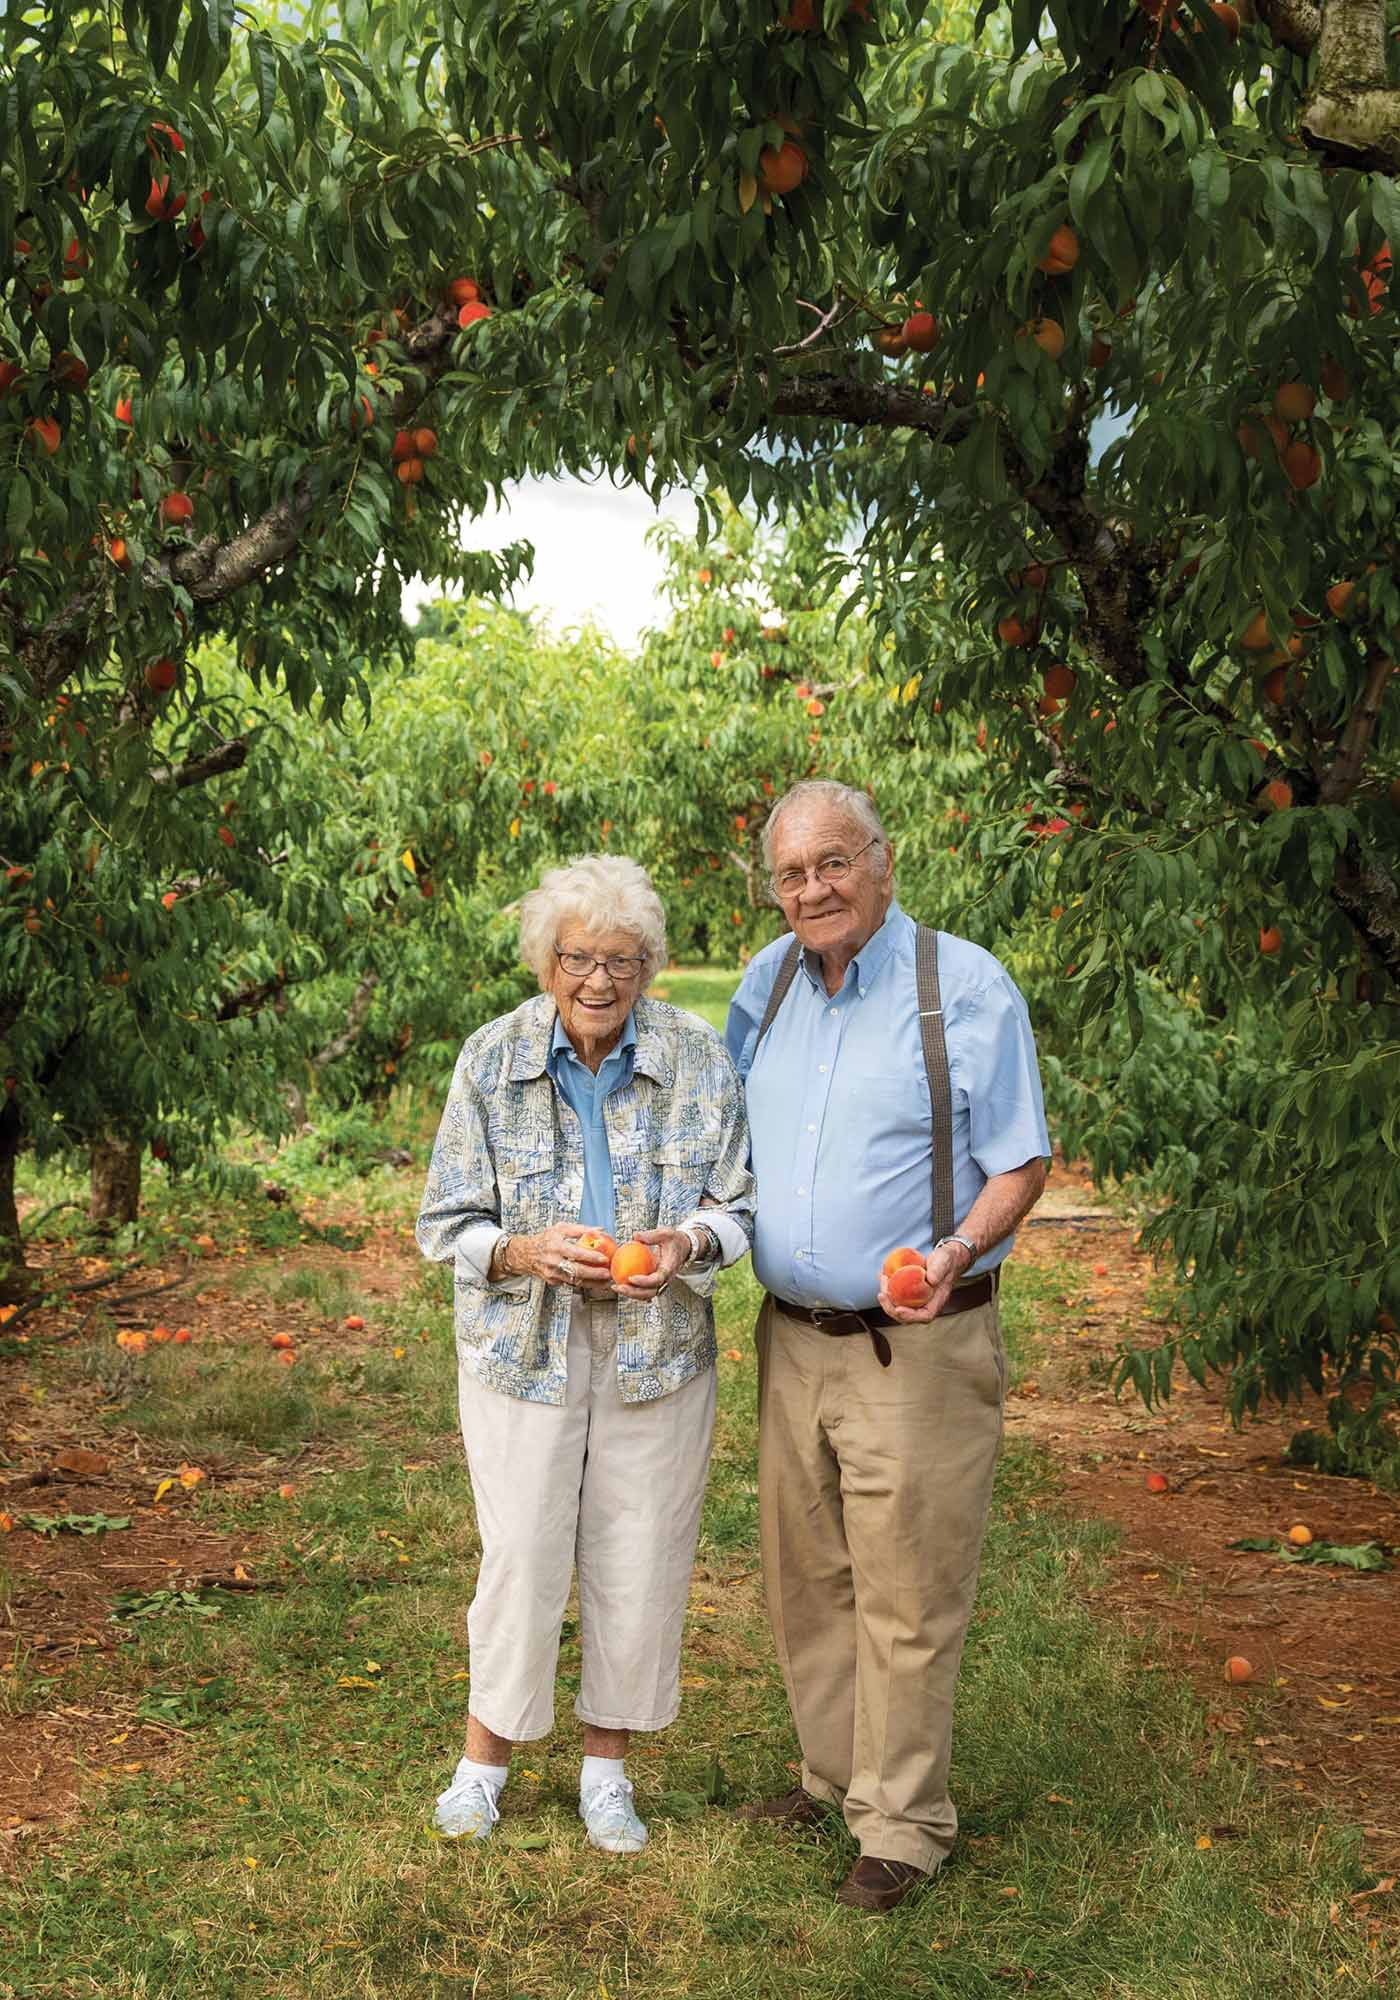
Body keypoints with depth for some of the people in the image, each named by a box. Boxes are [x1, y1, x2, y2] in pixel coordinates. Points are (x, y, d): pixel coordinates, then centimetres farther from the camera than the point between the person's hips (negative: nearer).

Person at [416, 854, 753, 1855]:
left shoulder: (698, 1058, -6)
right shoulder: (494, 1059, -8)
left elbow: (738, 1204, 2)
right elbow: (446, 1223, -4)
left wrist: (687, 1244, -20)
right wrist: (528, 1253, -24)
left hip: (659, 1347, 1)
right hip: (523, 1346, -1)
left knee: (641, 1558, 8)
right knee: (521, 1556, 2)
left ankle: (608, 1766, 28)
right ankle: (486, 1756, 25)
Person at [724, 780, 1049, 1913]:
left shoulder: (966, 986, -10)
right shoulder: (767, 981, 8)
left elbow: (1022, 1160, -7)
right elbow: (726, 1131, 21)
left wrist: (954, 1250, -25)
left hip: (915, 1345, -6)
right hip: (792, 1336, 6)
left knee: (905, 1595, 1)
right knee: (805, 1577, 16)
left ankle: (903, 1822, 15)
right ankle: (836, 1771, 33)